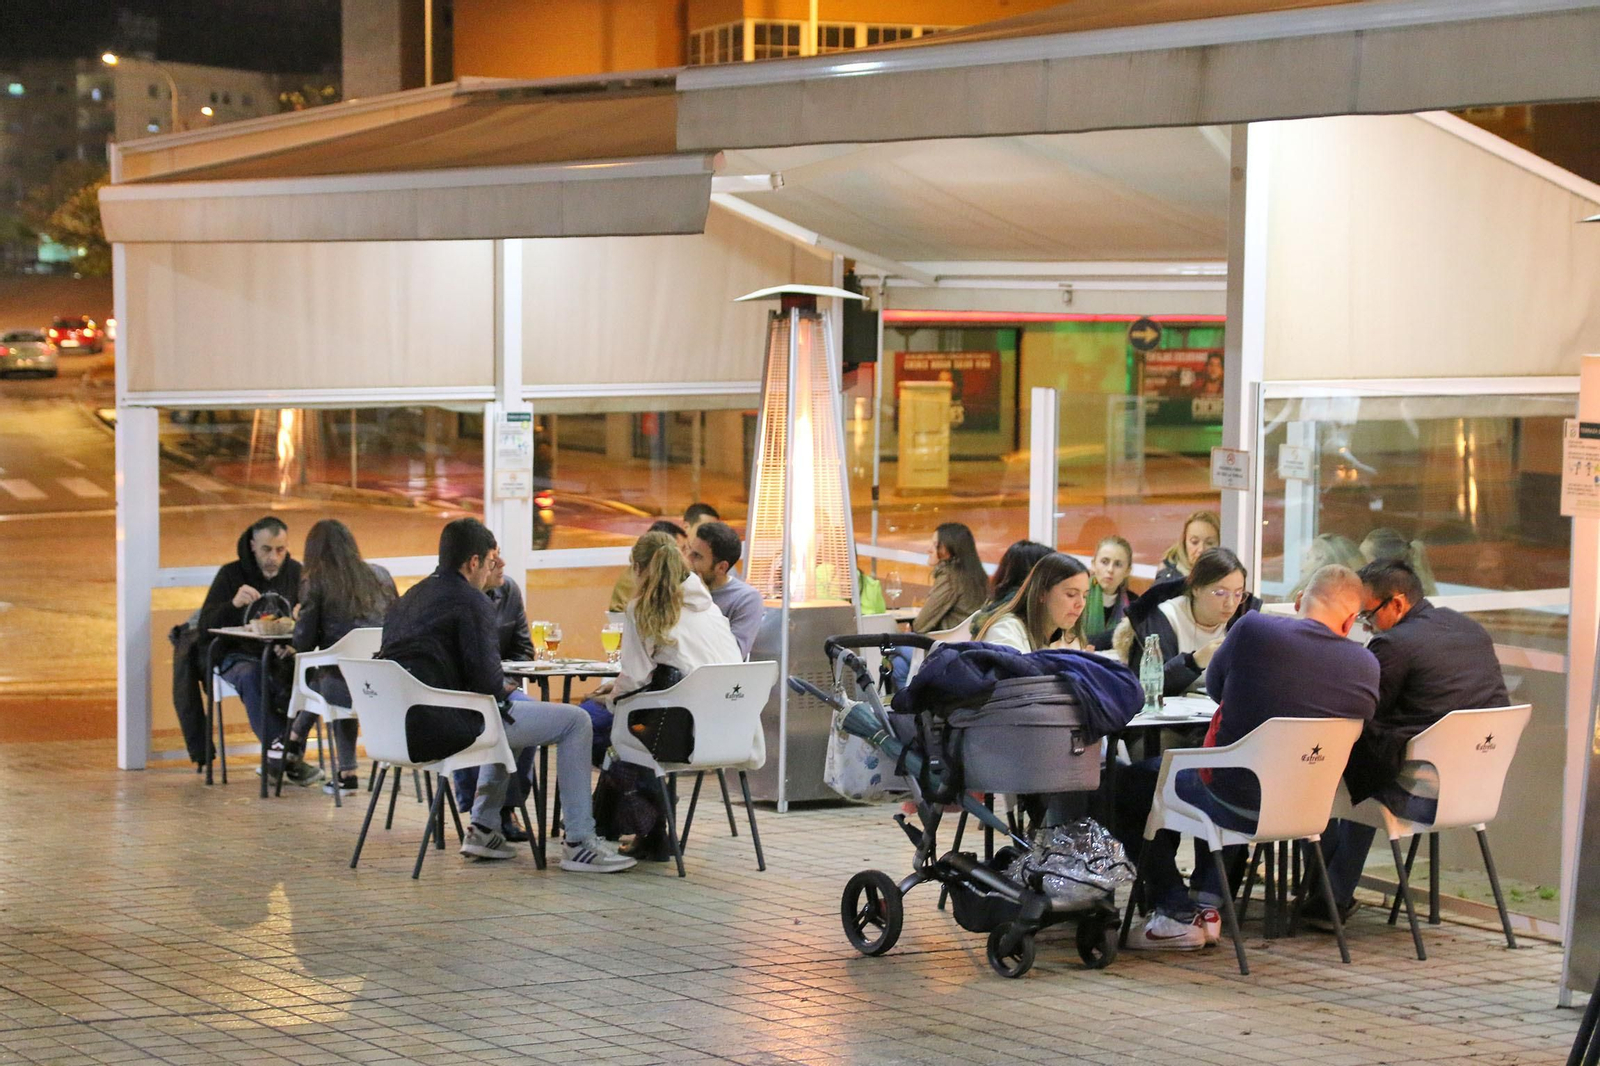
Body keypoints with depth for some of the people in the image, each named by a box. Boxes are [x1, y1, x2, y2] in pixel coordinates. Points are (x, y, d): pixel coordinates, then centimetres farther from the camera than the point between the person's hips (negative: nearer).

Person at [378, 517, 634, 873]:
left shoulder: (408, 598, 17)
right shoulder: (470, 601, -10)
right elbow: (486, 679, -16)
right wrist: (504, 697, 5)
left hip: (403, 726, 10)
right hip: (442, 729, -10)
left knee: (518, 705, 36)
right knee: (575, 721, 0)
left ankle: (483, 829, 32)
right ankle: (579, 843, 0)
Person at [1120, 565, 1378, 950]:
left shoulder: (1253, 629, -16)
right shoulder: (1366, 665, -7)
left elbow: (1214, 687, 3)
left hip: (1238, 807, -6)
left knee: (1128, 784, 18)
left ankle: (1177, 915, 13)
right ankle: (1206, 904, 29)